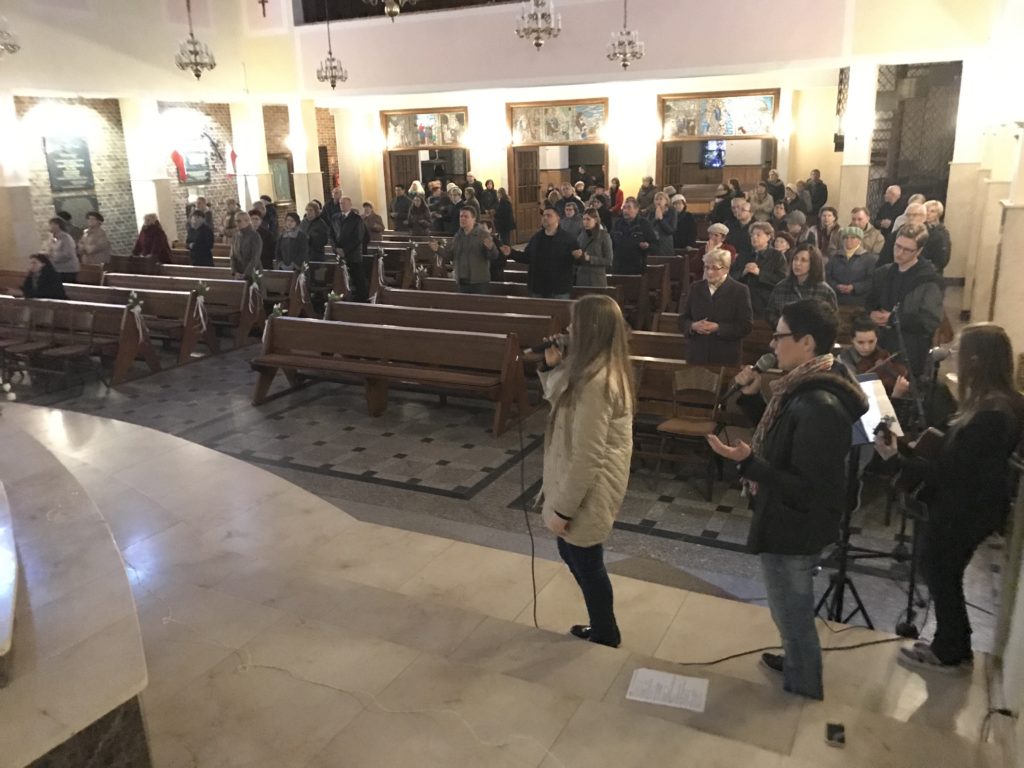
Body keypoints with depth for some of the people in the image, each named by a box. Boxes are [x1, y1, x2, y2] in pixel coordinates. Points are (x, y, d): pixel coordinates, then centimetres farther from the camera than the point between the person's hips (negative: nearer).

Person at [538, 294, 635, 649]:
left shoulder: (595, 382, -29)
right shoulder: (603, 368, 3)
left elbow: (586, 456, -28)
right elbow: (559, 399, 19)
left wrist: (561, 508, -20)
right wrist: (553, 366, 1)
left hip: (588, 490, -10)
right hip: (584, 484, 10)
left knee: (586, 563, 10)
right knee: (574, 555, 24)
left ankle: (605, 637, 33)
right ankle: (602, 628, 41)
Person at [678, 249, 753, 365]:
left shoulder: (740, 291, -2)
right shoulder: (695, 288, 10)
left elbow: (746, 326, -7)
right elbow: (682, 319, 12)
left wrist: (718, 328, -18)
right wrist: (693, 326, -11)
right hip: (696, 356, 3)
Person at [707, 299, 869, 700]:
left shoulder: (820, 406, -31)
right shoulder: (806, 388, 0)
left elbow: (807, 490, -29)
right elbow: (779, 442, 12)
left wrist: (747, 462, -38)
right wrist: (753, 396, 2)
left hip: (796, 529, -10)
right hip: (789, 522, 10)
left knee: (792, 613, 13)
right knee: (792, 609, 29)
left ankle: (803, 687, 35)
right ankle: (795, 661, 51)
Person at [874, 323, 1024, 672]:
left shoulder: (989, 415, -30)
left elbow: (947, 470, -26)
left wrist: (895, 458, -21)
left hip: (962, 511, -9)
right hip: (971, 506, 9)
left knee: (941, 579, 10)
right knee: (946, 577, 22)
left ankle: (951, 654, 29)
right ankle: (950, 646, 38)